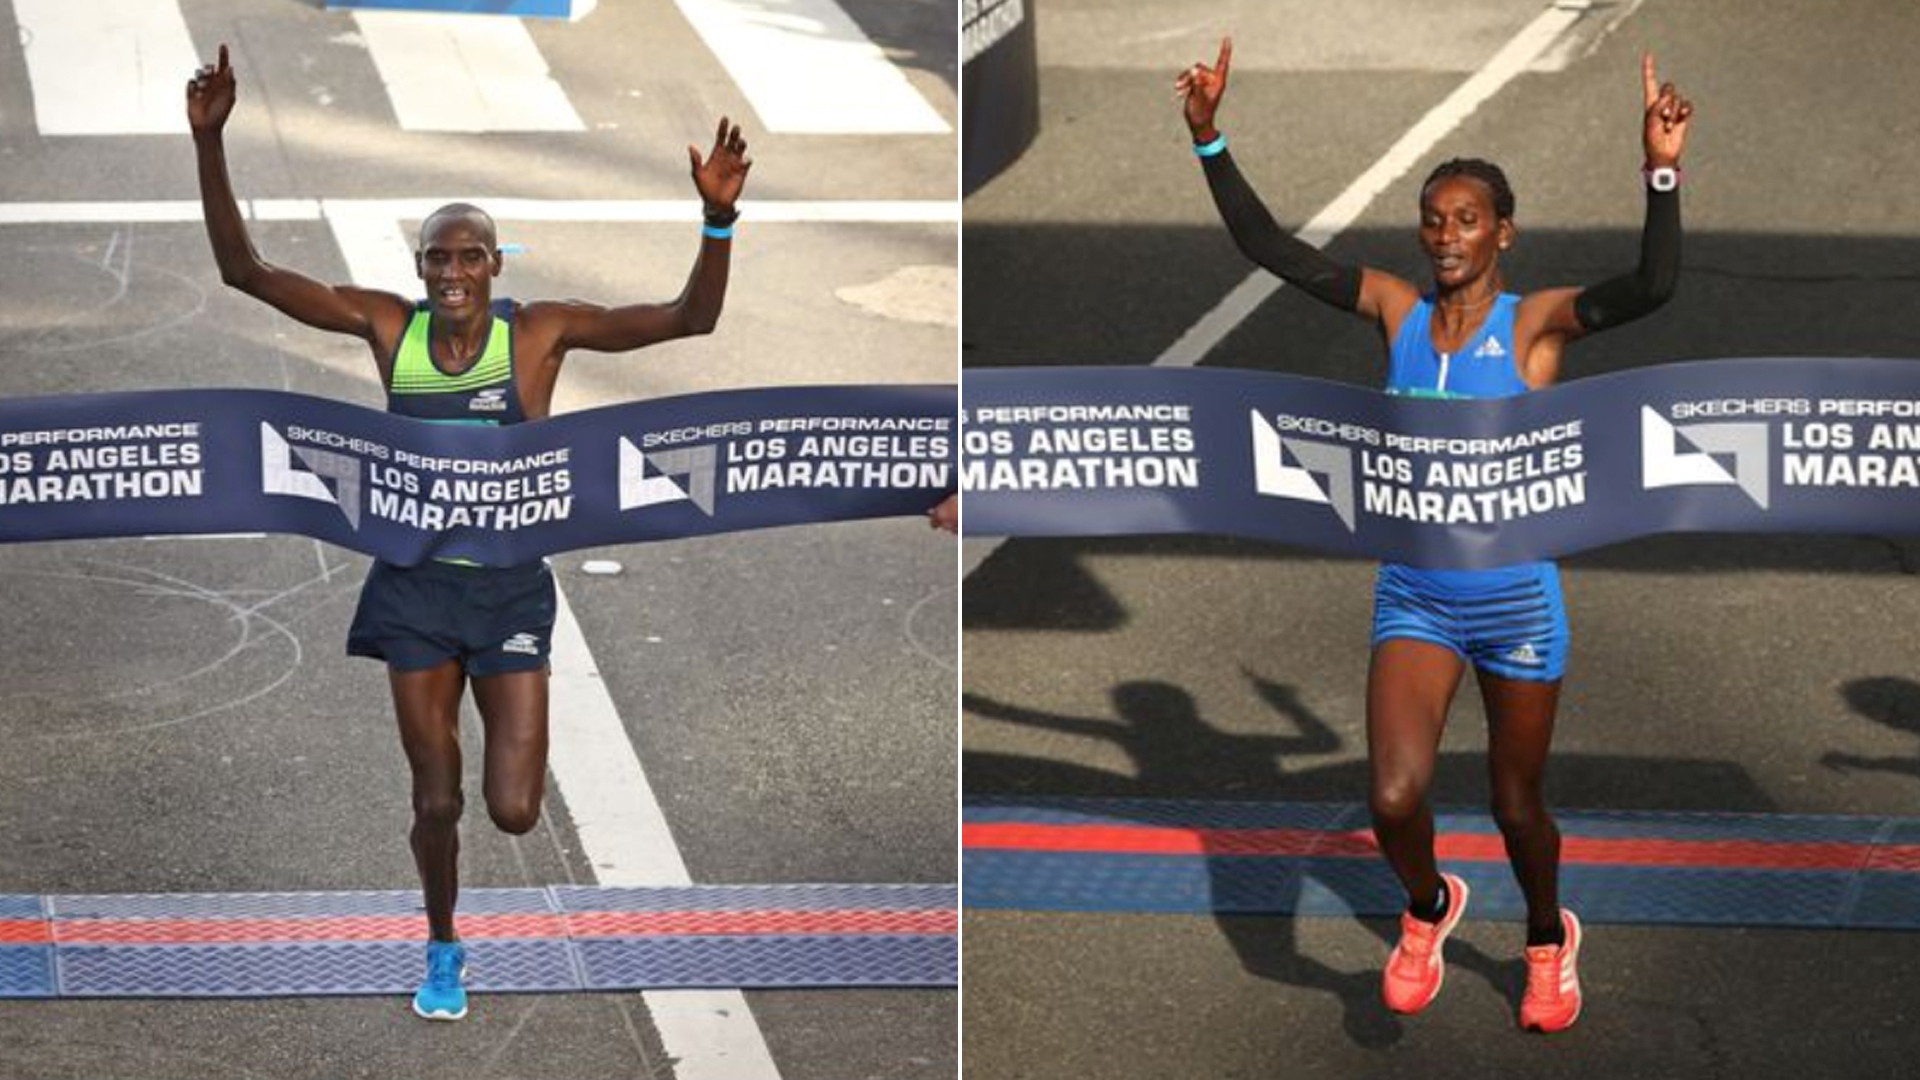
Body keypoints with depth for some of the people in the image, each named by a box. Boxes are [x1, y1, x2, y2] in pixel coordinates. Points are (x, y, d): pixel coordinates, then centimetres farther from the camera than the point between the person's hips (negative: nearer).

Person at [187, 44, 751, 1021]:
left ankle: (509, 749, 33)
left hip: (509, 585, -1)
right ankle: (442, 953, 35)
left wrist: (718, 218, -34)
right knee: (436, 801, 8)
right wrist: (209, 143, -18)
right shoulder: (387, 325, -6)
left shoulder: (539, 330, -11)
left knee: (514, 812, -6)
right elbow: (243, 270, -7)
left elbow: (691, 318, -17)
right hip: (416, 585, 1)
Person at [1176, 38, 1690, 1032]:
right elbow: (1268, 247, -2)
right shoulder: (1394, 309, -1)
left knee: (1515, 805, 12)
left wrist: (1662, 173, -42)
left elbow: (1652, 287, -28)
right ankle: (1428, 910, 18)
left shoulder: (1535, 322, -10)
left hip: (1516, 600, -2)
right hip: (1412, 598, 2)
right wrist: (1209, 139, -11)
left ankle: (1549, 940, 43)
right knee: (1394, 798, -16)